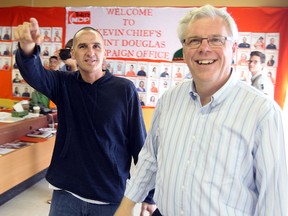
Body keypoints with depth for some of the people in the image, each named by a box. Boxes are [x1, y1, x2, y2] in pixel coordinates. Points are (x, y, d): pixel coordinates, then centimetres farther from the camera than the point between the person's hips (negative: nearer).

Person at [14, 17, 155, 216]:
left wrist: (148, 195, -4)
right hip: (66, 192, 2)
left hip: (111, 196, -2)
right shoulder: (64, 83, -1)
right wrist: (28, 49, -43)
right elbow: (34, 74, -20)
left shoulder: (125, 89, -9)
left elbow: (140, 144, -7)